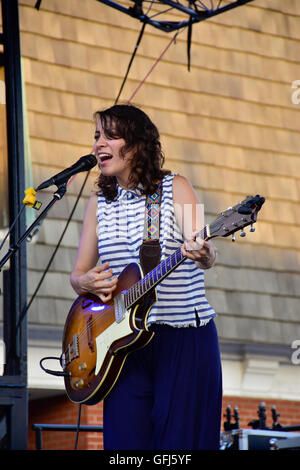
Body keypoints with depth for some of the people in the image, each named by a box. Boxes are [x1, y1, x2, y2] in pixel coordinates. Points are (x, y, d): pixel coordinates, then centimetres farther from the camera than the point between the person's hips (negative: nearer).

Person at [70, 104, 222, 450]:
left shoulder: (175, 188, -1)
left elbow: (206, 254, -13)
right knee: (125, 441, -1)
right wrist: (87, 282, -9)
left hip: (185, 339, -4)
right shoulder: (99, 203, 11)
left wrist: (203, 255, -36)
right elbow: (77, 274, 14)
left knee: (180, 441, -5)